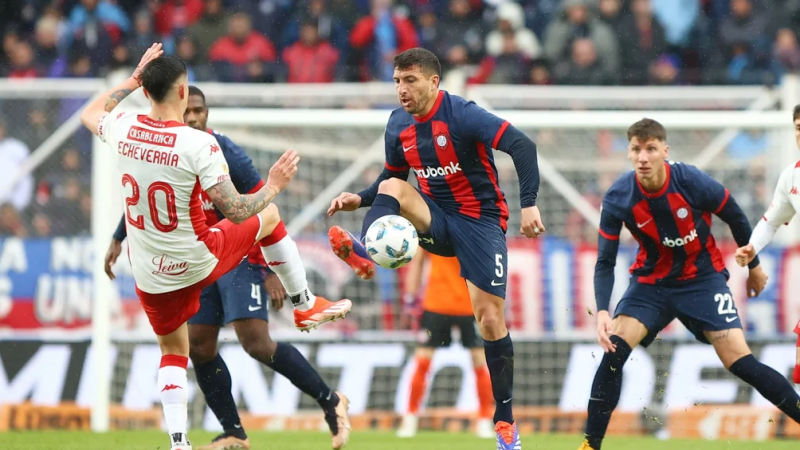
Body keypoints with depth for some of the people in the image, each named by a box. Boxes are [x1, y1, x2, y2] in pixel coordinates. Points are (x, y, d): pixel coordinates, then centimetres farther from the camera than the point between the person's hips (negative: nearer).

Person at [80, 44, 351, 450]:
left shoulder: (123, 129, -11)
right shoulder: (199, 145, -25)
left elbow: (90, 115, 15)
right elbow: (236, 211, -25)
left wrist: (131, 80, 21)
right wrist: (273, 186, -8)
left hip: (150, 276, 4)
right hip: (199, 263, -4)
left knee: (172, 350, 24)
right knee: (269, 216, 23)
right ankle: (305, 302, 39)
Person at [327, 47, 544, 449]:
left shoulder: (461, 115, -19)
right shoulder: (398, 125, 1)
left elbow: (521, 145, -26)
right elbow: (392, 175, 17)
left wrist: (528, 204, -35)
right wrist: (361, 200, -2)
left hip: (480, 222, -5)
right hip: (437, 219, 5)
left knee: (490, 320, -8)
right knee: (392, 187, -23)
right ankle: (364, 255, -47)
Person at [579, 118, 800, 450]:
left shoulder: (693, 182, -22)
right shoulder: (617, 199, -18)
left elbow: (735, 218, -3)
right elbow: (605, 262, -12)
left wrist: (754, 266, 10)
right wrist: (602, 311, -27)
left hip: (703, 279, -1)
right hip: (651, 282, 1)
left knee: (739, 362, -13)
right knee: (614, 350, -18)